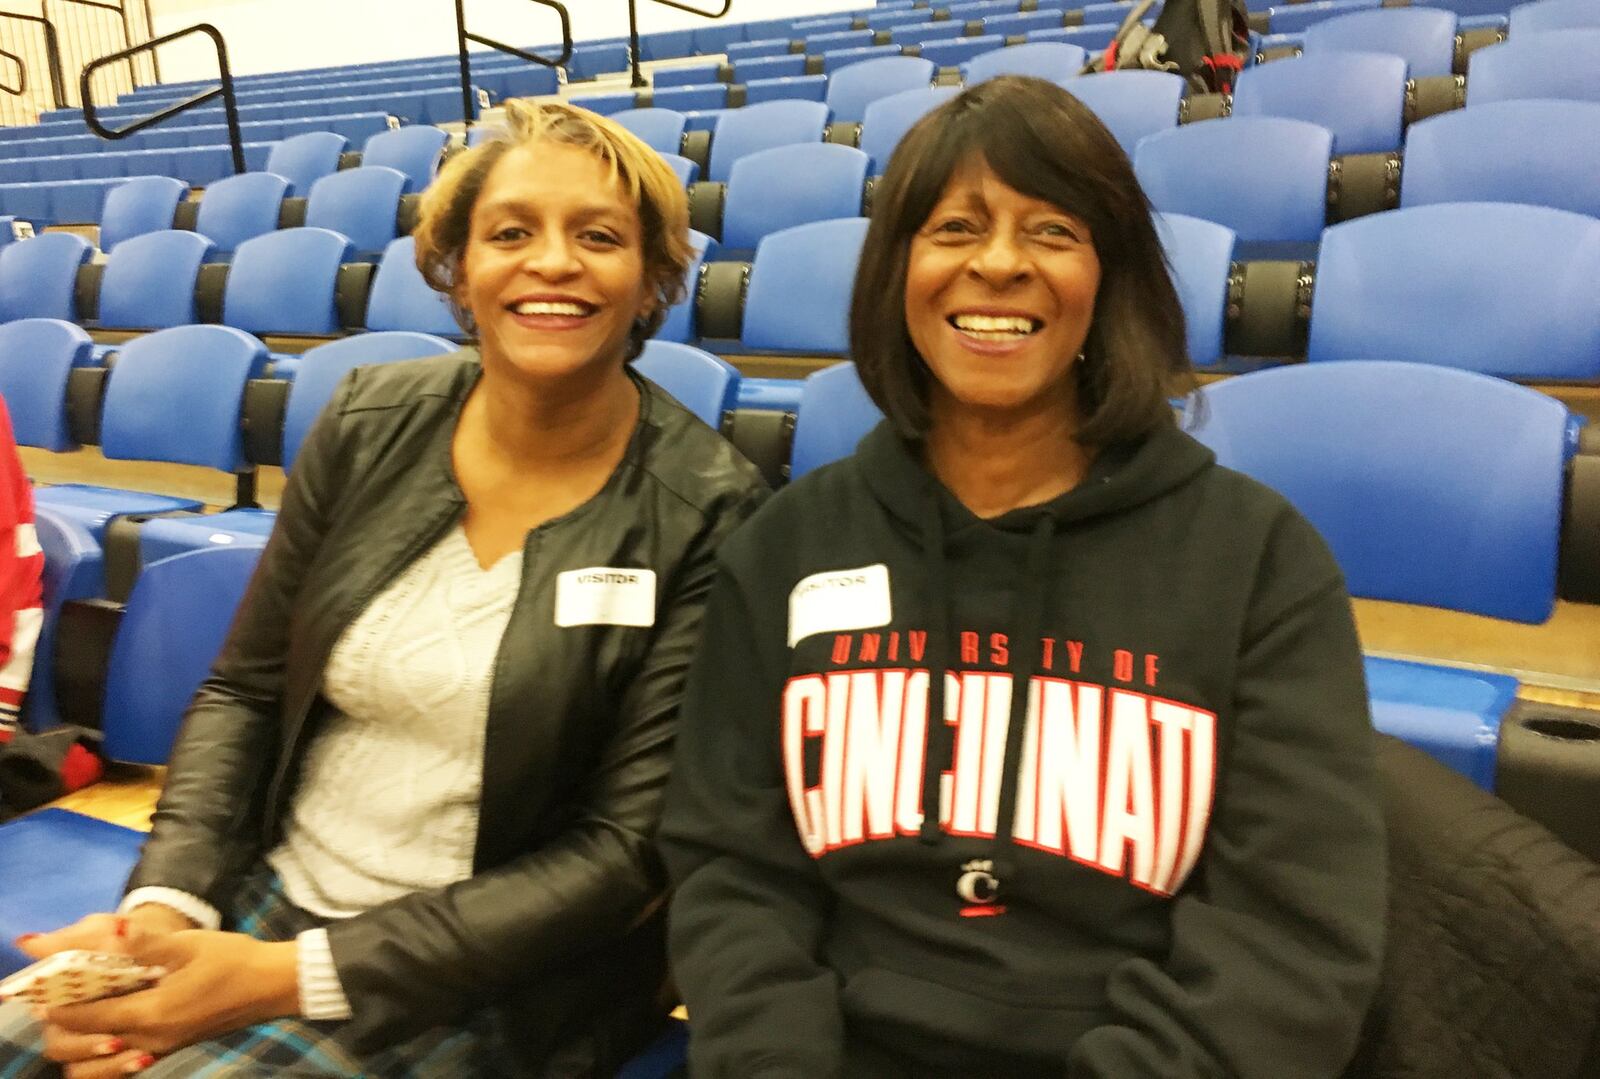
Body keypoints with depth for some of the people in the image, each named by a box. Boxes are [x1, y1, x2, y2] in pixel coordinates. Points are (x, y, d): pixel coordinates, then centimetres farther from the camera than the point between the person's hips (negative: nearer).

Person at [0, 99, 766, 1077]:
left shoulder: (706, 513, -15)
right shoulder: (371, 422, -2)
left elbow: (630, 847, -15)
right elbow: (243, 692, 7)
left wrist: (297, 976, -18)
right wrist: (165, 899, -10)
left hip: (488, 974, -4)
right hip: (266, 896, 4)